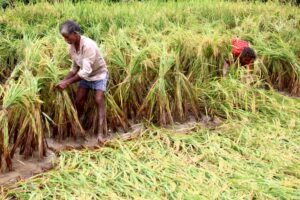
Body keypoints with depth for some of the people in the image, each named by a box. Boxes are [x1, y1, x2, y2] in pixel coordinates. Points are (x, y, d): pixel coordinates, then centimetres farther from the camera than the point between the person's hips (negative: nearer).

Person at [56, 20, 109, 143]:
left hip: (99, 74, -6)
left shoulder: (88, 45, -33)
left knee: (99, 101, -18)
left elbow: (86, 70, -36)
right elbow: (75, 67, 2)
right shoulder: (71, 47, -10)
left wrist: (68, 83, -34)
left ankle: (101, 133, -16)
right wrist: (64, 80, -12)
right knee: (78, 102, 2)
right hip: (85, 75, 7)